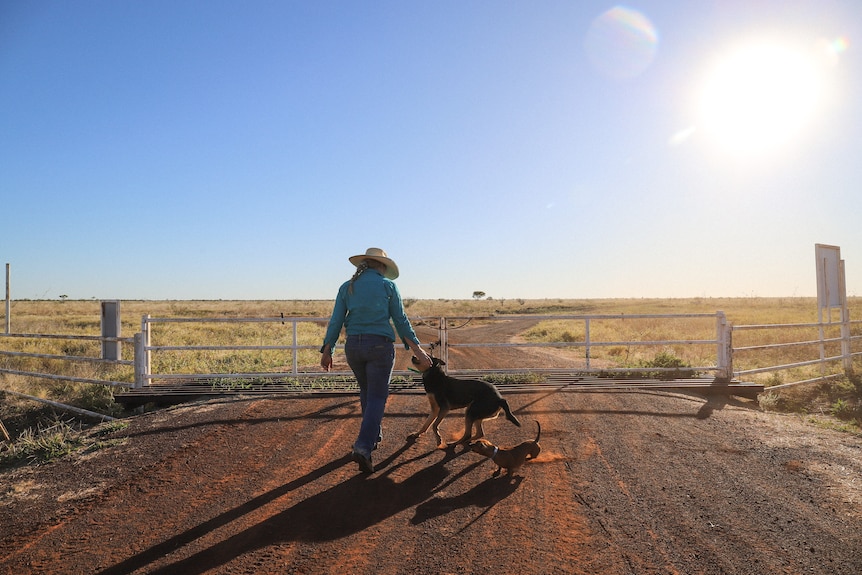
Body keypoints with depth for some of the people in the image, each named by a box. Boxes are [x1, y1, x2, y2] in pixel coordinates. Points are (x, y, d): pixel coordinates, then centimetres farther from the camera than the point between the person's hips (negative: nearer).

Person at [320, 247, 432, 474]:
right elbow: (401, 321, -2)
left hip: (353, 346, 4)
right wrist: (418, 350, 3)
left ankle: (374, 436, 37)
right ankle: (363, 447, -13)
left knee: (366, 391, 24)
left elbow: (335, 322, 4)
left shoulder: (346, 287, 6)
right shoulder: (387, 285, -2)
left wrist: (327, 352, 10)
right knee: (377, 397, 2)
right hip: (380, 345, -4)